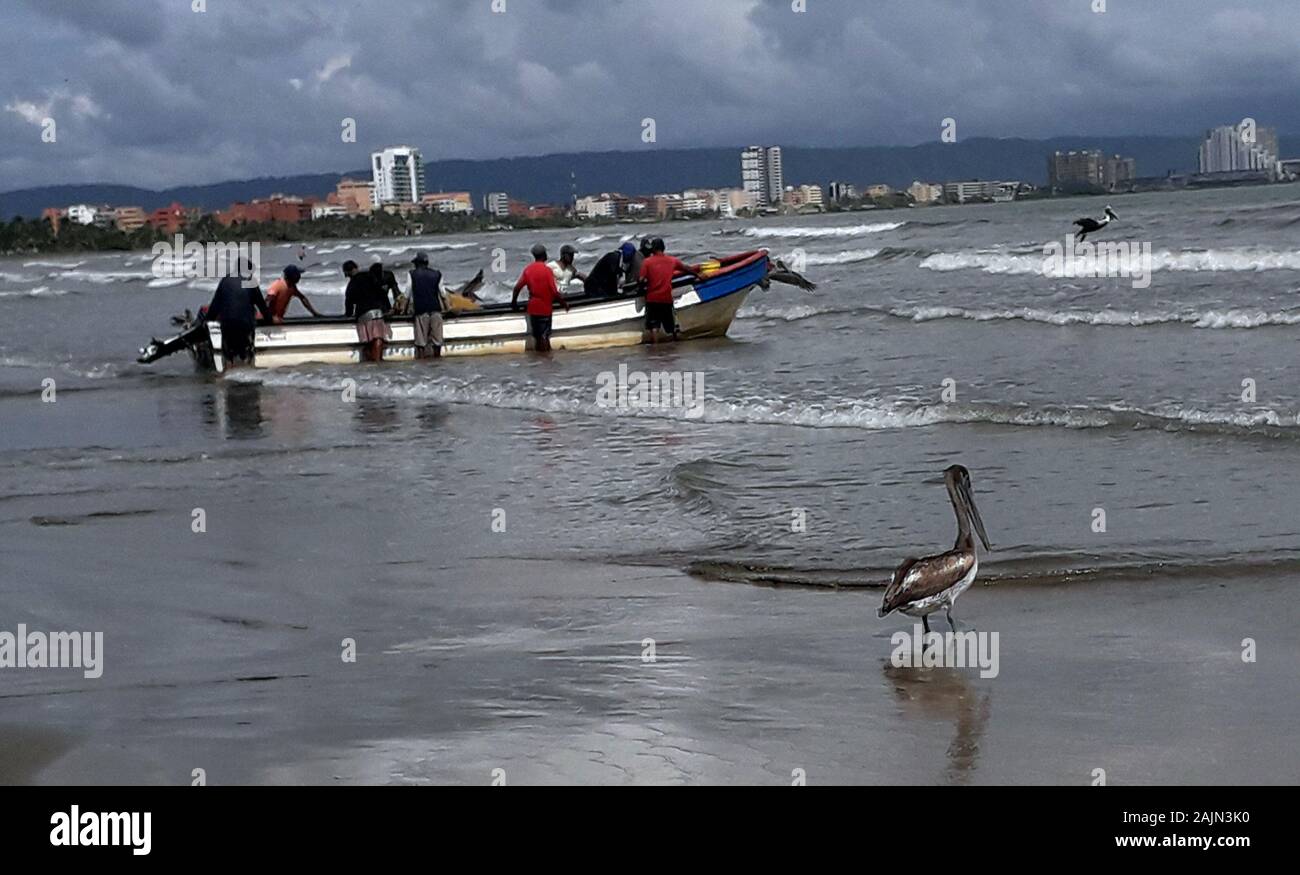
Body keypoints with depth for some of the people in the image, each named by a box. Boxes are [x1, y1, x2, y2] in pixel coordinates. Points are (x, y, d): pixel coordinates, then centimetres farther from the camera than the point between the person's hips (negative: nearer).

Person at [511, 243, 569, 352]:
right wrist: (564, 303, -5)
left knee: (536, 334, 14)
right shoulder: (547, 270, -16)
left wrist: (513, 301, 14)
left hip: (533, 307, 5)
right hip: (545, 307, -5)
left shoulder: (528, 269, 0)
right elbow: (554, 291, -18)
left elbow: (517, 287, -1)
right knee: (545, 335, 1)